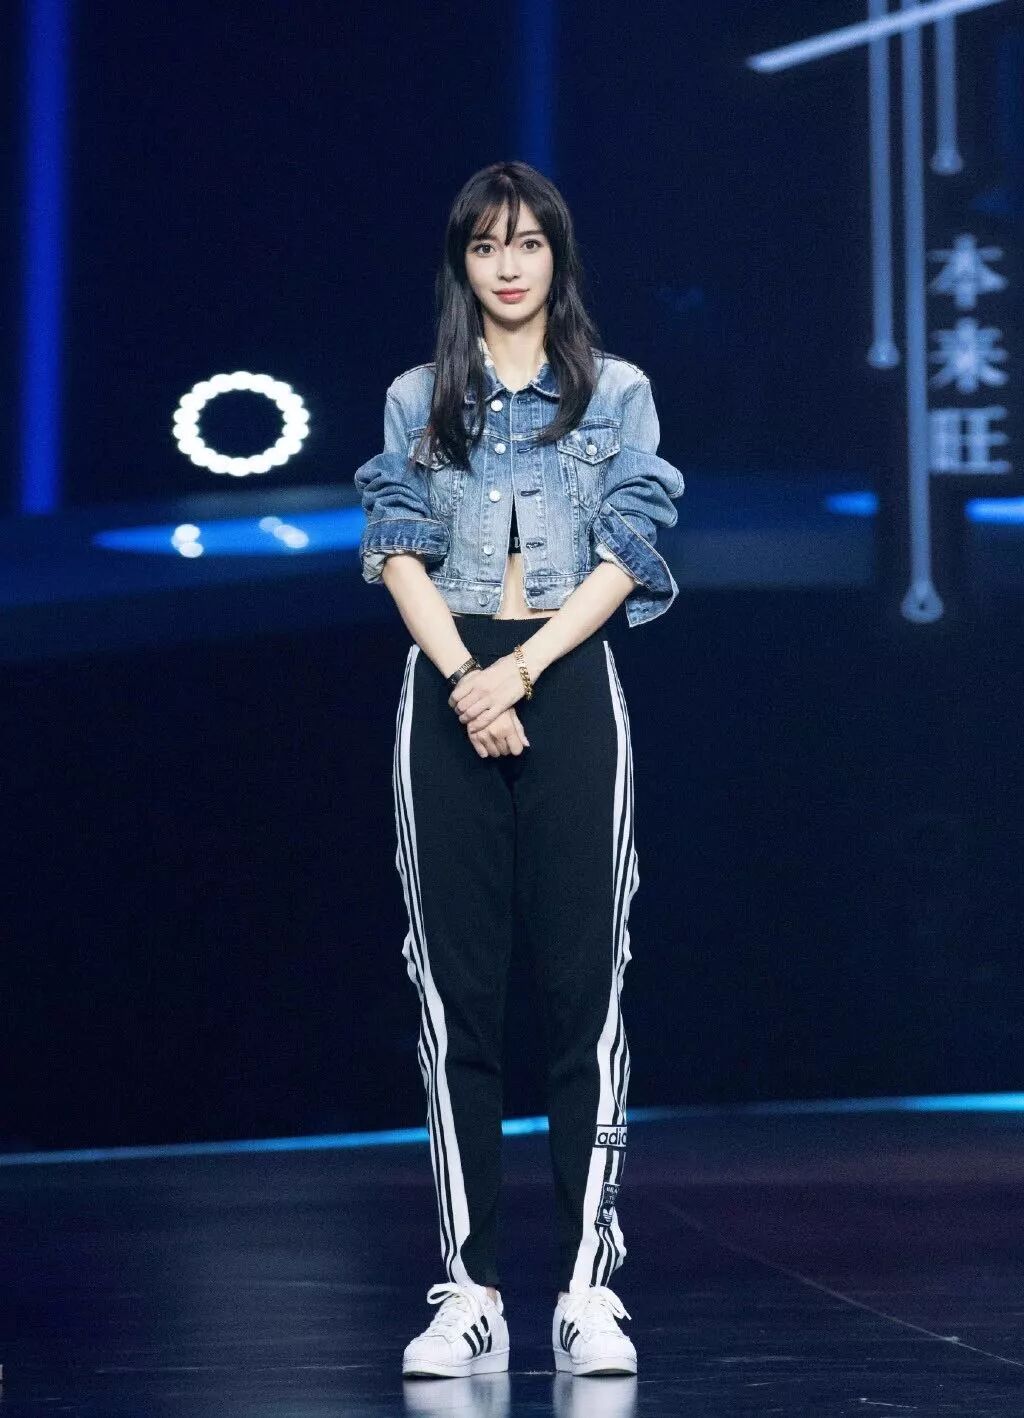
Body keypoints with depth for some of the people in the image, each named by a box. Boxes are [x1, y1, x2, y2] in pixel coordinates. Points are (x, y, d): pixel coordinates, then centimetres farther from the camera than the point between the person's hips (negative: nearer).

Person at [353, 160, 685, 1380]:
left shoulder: (617, 394, 9)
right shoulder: (417, 401, 13)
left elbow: (625, 556, 0)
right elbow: (399, 553, 3)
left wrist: (522, 669, -12)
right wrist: (466, 681, -12)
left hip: (570, 685, -1)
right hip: (447, 688, 1)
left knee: (583, 982, -5)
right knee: (455, 990, -2)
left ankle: (588, 1287, -4)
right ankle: (469, 1291, -1)